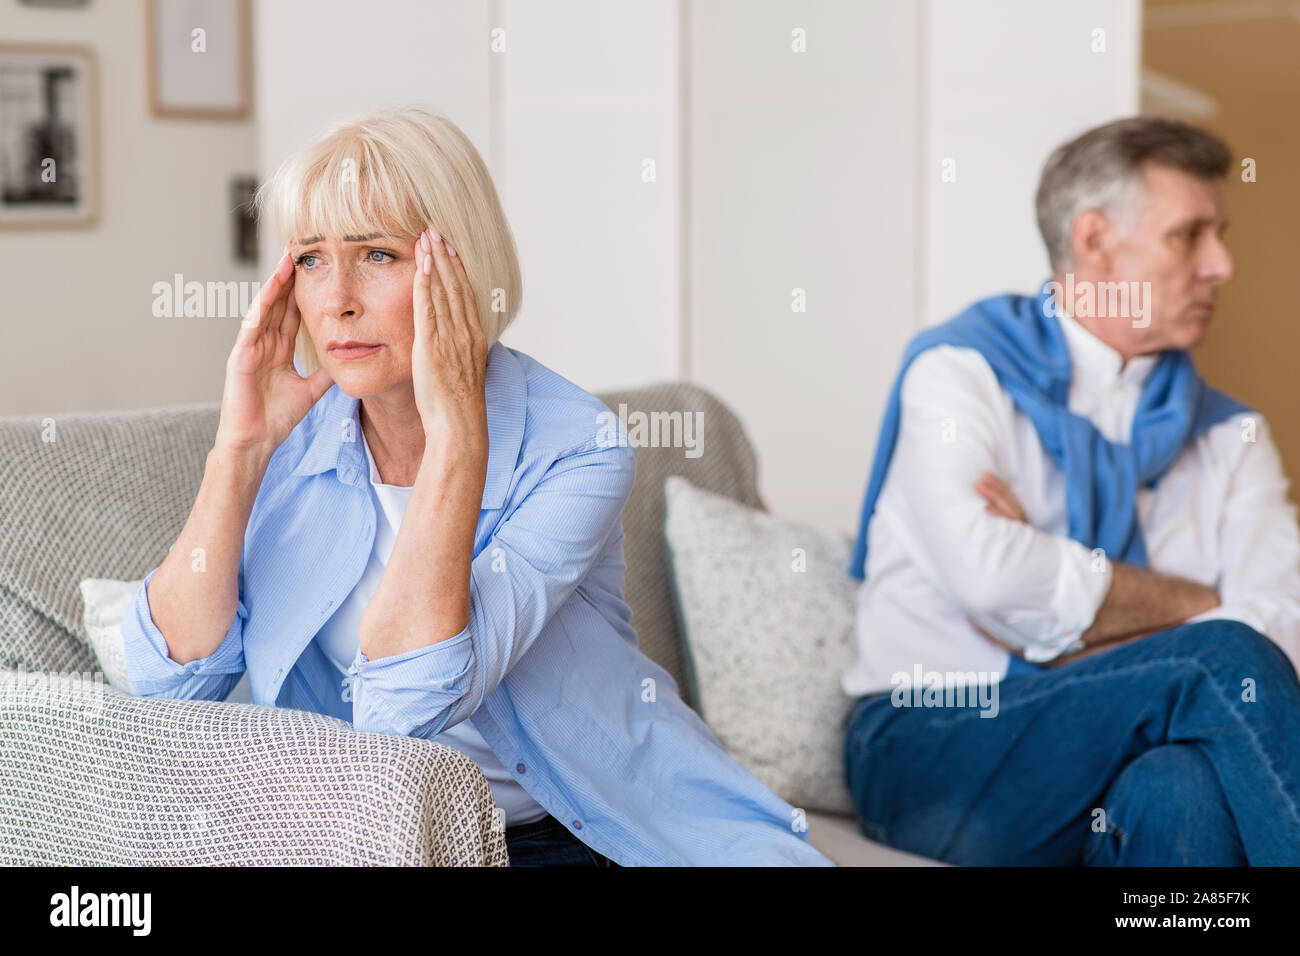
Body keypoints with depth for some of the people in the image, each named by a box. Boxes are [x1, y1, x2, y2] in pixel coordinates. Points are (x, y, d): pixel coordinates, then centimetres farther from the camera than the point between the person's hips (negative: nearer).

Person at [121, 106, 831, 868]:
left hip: (568, 834, -3)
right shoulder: (297, 431, -3)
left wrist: (456, 433, -29)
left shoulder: (574, 450, -17)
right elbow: (173, 678, -9)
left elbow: (407, 704, -27)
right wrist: (241, 448, -16)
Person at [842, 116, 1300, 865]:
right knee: (1221, 659, -26)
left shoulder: (1228, 435, 17)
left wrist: (1062, 631, -11)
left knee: (1185, 787, -34)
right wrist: (1195, 606, -5)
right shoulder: (963, 369, 3)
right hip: (934, 756, -3)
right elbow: (991, 577, -16)